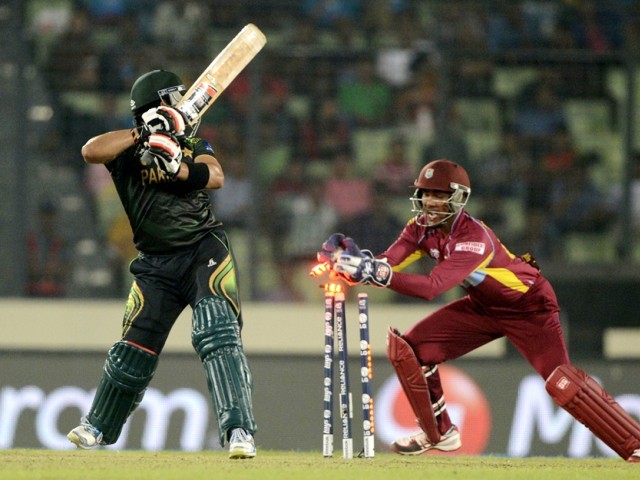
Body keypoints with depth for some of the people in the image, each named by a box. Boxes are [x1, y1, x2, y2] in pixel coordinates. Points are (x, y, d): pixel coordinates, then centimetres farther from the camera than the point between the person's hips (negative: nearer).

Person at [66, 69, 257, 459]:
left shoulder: (192, 143, 10)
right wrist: (143, 134, -21)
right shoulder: (129, 148, 3)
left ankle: (239, 430, -28)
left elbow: (215, 177, -8)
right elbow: (90, 151, -17)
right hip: (156, 262, 0)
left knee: (218, 332, -20)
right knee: (134, 350, 2)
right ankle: (98, 428, 26)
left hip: (205, 249, 0)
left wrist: (178, 167, -25)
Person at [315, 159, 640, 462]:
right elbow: (387, 263, -22)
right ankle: (439, 434, 13)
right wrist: (355, 262, -43)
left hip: (528, 306, -8)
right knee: (407, 347, -4)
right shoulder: (421, 228, -10)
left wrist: (378, 273, -54)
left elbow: (431, 287, -45)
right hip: (482, 307, 8)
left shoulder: (474, 238, -34)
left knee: (562, 383, -24)